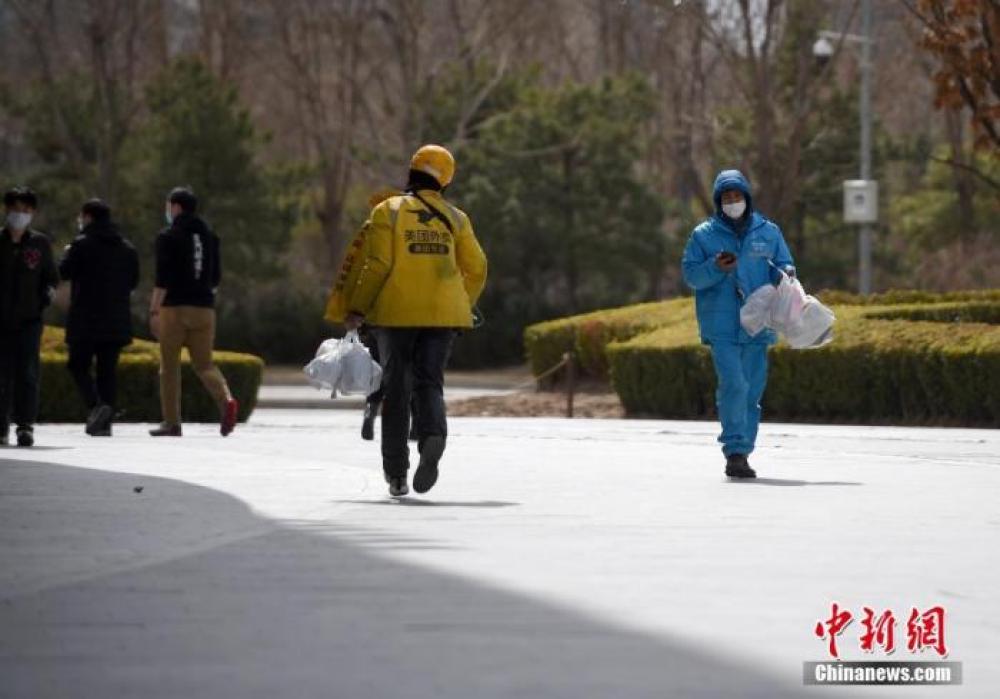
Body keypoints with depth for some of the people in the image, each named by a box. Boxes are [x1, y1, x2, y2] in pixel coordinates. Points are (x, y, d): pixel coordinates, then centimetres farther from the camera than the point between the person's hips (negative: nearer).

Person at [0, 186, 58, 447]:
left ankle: (26, 425, -10)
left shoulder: (40, 243, 6)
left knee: (27, 371, -10)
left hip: (29, 318, 0)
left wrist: (48, 291, -6)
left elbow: (51, 276, 13)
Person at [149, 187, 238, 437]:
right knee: (204, 363, 6)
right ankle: (226, 399, -22)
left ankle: (171, 422, 6)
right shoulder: (210, 236, 12)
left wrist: (154, 310, -11)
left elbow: (162, 278, -13)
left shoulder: (168, 236, -6)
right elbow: (216, 278, 15)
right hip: (204, 308, 5)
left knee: (169, 367, 6)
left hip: (174, 307, -5)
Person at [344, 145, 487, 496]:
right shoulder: (455, 218, 8)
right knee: (429, 381, 4)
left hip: (396, 312, -2)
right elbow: (475, 268, 7)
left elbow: (377, 265, -10)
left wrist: (357, 309, -4)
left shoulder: (388, 211, -2)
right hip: (443, 314, 2)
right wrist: (463, 306, 21)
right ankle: (433, 433, -30)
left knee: (396, 389, 8)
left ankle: (396, 475, 8)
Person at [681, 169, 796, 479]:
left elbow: (784, 266, 13)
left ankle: (741, 454, 16)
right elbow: (691, 274, 1)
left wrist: (784, 274, -11)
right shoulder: (704, 235, 4)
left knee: (752, 390, 6)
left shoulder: (768, 232, 10)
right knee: (733, 384, -18)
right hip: (721, 325, -3)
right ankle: (735, 451, -16)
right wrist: (716, 268, -17)